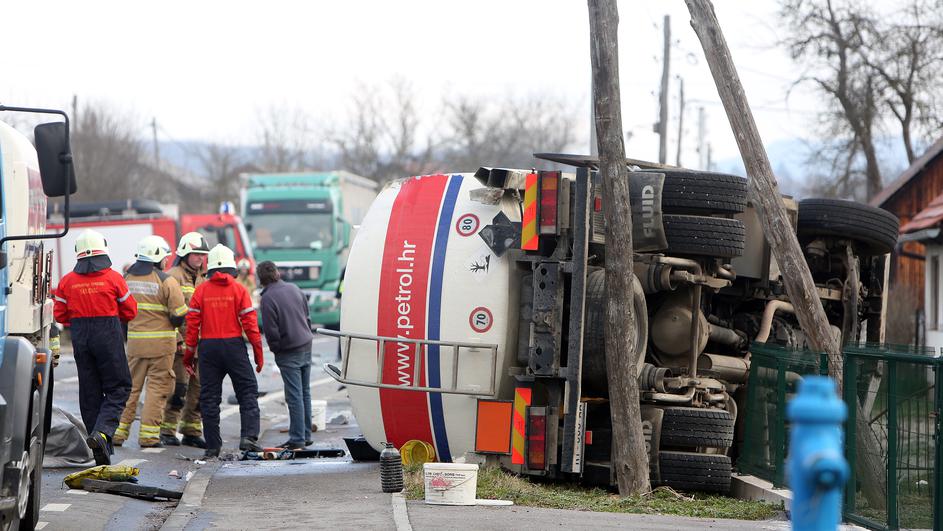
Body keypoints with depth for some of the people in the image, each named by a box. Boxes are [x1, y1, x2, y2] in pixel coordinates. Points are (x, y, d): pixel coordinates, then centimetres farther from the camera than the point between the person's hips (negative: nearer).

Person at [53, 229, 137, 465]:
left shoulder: (67, 281, 2)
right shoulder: (113, 278, -6)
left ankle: (102, 453, 9)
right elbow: (130, 311, 0)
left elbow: (60, 315, 6)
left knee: (90, 392, 9)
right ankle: (102, 432, -20)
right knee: (118, 388, 5)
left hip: (80, 339, 3)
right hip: (109, 338, -3)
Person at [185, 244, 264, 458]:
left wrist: (189, 352, 7)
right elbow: (249, 322, -5)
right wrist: (258, 351, 1)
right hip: (234, 345, -2)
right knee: (248, 392, 6)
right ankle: (248, 436, -10)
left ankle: (213, 446, 6)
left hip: (208, 346, 2)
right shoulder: (238, 289, -2)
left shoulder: (201, 291, 1)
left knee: (209, 398, 7)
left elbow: (192, 323, 0)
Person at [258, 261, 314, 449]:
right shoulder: (294, 289, 6)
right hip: (306, 347, 7)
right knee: (305, 393, 14)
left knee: (294, 396, -5)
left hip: (288, 353, -7)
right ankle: (306, 435, 20)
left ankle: (297, 439, -4)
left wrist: (275, 349, 4)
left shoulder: (268, 298, -15)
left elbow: (271, 330, -14)